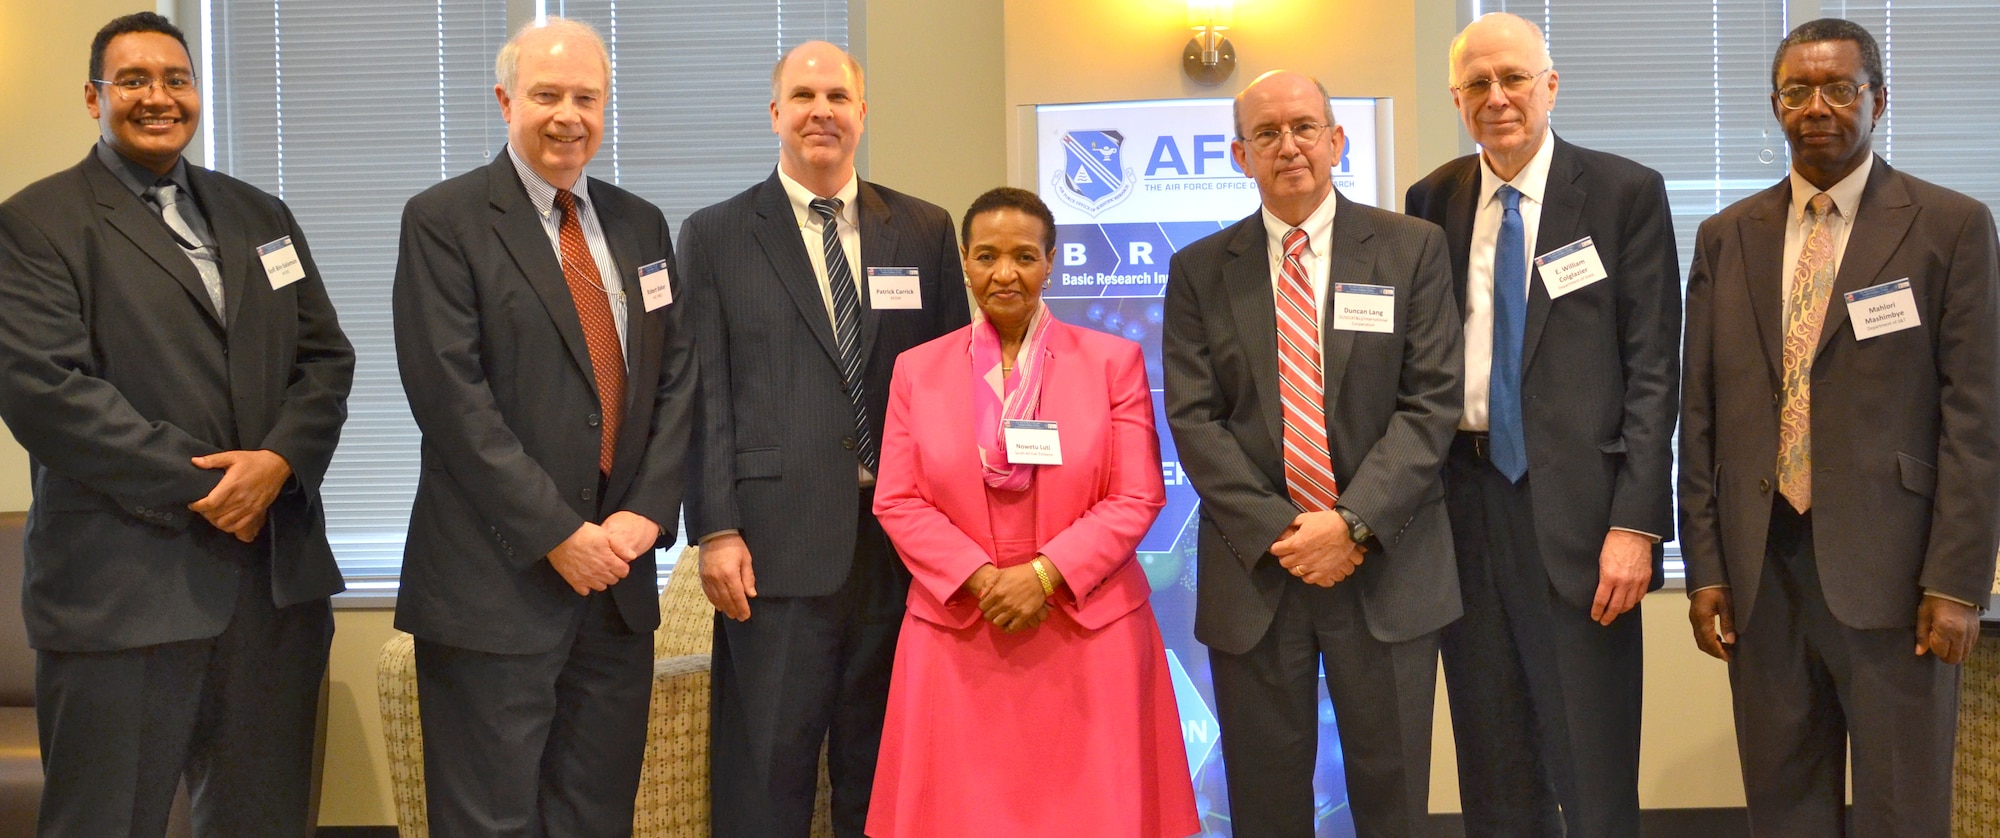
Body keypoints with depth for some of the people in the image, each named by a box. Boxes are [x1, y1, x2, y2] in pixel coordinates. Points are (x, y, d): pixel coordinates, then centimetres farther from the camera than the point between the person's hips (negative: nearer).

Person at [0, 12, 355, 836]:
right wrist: (198, 489, -13)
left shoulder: (260, 216, 17)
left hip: (278, 577, 5)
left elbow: (326, 357, 10)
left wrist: (279, 462, -9)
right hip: (123, 585, -4)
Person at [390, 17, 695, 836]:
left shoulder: (640, 225, 13)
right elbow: (451, 394, -12)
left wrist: (647, 511, -4)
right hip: (497, 578, -5)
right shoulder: (443, 220, -4)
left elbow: (676, 378, 10)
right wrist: (557, 534, -14)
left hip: (618, 573, 5)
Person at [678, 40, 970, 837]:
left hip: (903, 542, 2)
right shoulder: (715, 235, 5)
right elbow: (706, 394, 0)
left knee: (882, 764, 12)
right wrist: (716, 531, -8)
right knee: (767, 765, 3)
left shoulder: (925, 231, 11)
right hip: (778, 541, -2)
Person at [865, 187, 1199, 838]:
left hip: (1089, 633, -1)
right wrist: (979, 580, -10)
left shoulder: (1113, 361, 3)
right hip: (958, 635, 1)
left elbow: (1138, 497, -3)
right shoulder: (917, 369, 8)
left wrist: (1044, 574, -13)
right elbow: (897, 502, 3)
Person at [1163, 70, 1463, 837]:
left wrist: (1353, 524, -14)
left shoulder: (1412, 248, 3)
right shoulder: (1199, 271, 6)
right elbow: (1193, 418, -1)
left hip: (1386, 566, -1)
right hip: (1254, 568, 1)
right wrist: (1275, 532, -11)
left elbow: (1432, 401, -4)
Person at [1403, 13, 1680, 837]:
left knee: (1592, 770, 2)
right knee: (1492, 768, 12)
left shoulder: (1626, 193, -1)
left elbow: (1652, 368, -5)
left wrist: (1636, 522, -12)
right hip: (1462, 499, 4)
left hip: (1576, 504, -3)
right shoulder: (1431, 201, 9)